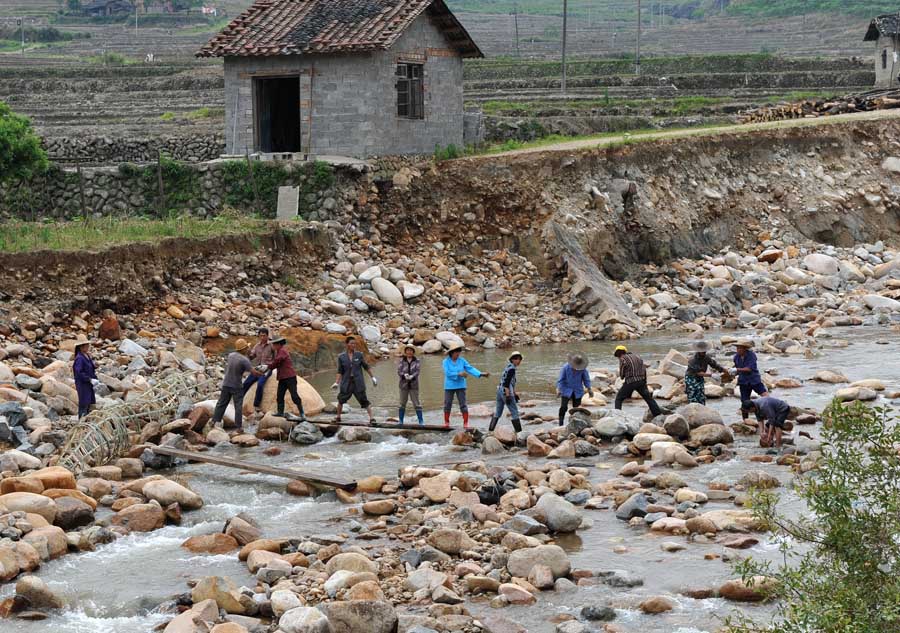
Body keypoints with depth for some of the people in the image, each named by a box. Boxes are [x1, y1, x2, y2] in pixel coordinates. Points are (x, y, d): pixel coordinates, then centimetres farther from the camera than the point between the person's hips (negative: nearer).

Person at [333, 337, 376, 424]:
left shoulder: (359, 355, 0)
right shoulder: (341, 357, 0)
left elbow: (366, 367, 8)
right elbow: (340, 371, 3)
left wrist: (373, 377, 8)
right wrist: (336, 383, -5)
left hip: (358, 383, -1)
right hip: (346, 382, 1)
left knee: (364, 400, -6)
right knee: (341, 399, 7)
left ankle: (372, 418, -7)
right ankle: (338, 417, 26)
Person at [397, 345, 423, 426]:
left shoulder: (416, 361, 1)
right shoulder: (401, 361, 2)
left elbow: (418, 371, -10)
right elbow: (399, 371, -7)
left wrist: (412, 376, -30)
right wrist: (404, 375, -29)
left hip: (413, 385, -1)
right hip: (404, 385, 1)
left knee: (416, 403, -3)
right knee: (402, 403, 5)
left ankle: (421, 421, 1)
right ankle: (401, 421, 12)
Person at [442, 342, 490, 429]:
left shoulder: (462, 361, -1)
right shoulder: (446, 361, -8)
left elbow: (470, 369, -4)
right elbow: (447, 373, -18)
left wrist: (481, 374, -15)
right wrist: (458, 374, -25)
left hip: (460, 386, 1)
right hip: (449, 386, -1)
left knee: (463, 404, -1)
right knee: (447, 404, 6)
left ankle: (465, 423, 2)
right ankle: (446, 422, 19)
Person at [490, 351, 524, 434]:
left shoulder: (509, 367, 16)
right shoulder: (511, 369, -14)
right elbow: (506, 383, -21)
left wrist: (515, 394, 28)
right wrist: (508, 396, -23)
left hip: (500, 391, 10)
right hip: (506, 392, -10)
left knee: (498, 412, 13)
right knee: (514, 412, -1)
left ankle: (490, 430, 15)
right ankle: (518, 431, 2)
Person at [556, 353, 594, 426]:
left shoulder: (583, 369, -9)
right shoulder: (566, 367, -14)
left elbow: (586, 379, 4)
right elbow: (560, 379, -8)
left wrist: (589, 389, 3)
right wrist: (558, 389, -14)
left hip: (578, 392, 2)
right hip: (566, 390, -2)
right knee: (563, 407, -12)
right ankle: (561, 424, -6)